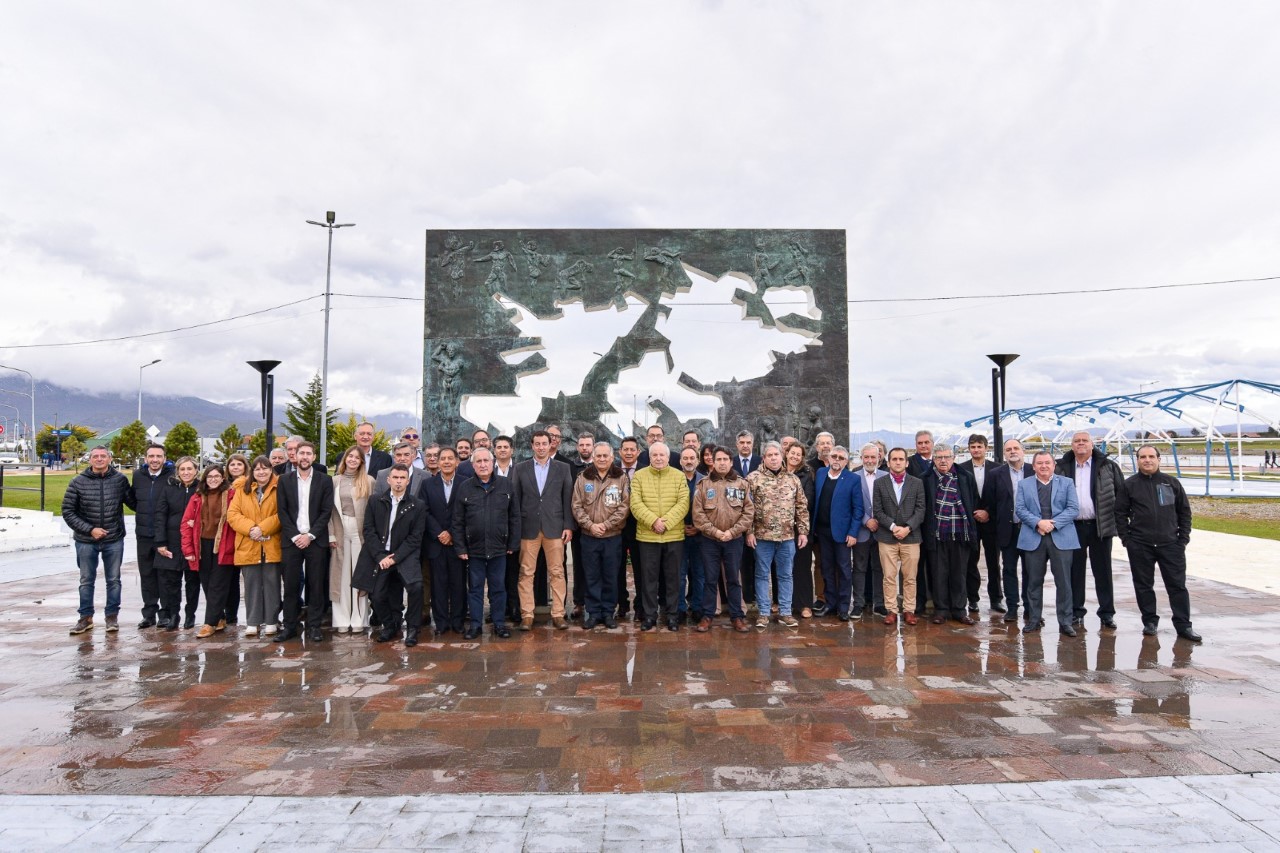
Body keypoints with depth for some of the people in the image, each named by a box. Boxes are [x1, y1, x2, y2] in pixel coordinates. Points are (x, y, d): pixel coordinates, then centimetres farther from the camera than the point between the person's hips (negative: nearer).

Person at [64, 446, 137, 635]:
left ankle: (112, 616, 22)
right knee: (87, 580, 12)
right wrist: (89, 529, -12)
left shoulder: (120, 480, -5)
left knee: (114, 580, 9)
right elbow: (68, 512, -3)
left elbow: (133, 503, 4)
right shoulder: (78, 482, -6)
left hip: (114, 540, 0)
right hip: (86, 541, 0)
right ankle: (86, 617, 24)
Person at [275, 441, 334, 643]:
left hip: (315, 540, -1)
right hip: (291, 540, 1)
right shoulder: (285, 480, 7)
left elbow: (326, 511, -1)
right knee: (290, 585, 3)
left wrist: (310, 535, -10)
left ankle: (314, 626, 8)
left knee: (316, 585, 1)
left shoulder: (324, 480, 3)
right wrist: (295, 536, -8)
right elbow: (282, 511, 3)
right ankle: (289, 626, 11)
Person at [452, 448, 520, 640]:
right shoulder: (464, 487, 1)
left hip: (499, 547, 0)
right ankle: (475, 624, 19)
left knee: (498, 587, 8)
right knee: (475, 588, 9)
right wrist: (460, 548, -3)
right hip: (474, 548, 0)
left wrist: (513, 543, 0)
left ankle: (499, 623, 19)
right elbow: (458, 521, 1)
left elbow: (514, 516, 4)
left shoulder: (506, 484, 2)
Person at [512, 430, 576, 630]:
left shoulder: (562, 468, 5)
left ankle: (558, 614, 9)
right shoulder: (521, 469, 6)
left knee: (557, 573, 2)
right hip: (528, 528, 0)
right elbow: (515, 500, 5)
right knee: (526, 573, 2)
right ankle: (526, 615, 9)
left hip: (554, 528, 0)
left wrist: (568, 526, -2)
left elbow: (568, 499, 4)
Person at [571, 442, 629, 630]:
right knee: (591, 576, 7)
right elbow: (577, 506, 1)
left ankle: (608, 612, 18)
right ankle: (592, 612, 17)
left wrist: (606, 524, -13)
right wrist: (590, 525, -11)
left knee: (611, 576, 7)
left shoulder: (621, 478, 1)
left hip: (613, 536, -1)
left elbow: (624, 506, -5)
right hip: (588, 536, 1)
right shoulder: (583, 478, 4)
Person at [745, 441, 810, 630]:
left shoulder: (793, 479, 6)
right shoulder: (753, 478, -4)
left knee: (786, 575, 10)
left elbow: (802, 508, 8)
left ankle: (785, 612, 20)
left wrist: (803, 531, 2)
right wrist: (749, 532, -9)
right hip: (762, 535, -2)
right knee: (762, 575, 6)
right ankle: (763, 613, 15)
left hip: (788, 536, 3)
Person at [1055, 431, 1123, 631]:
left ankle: (1107, 613, 15)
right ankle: (1076, 612, 16)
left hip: (1101, 526, -1)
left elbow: (1121, 492, 3)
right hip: (1073, 526, 1)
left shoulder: (1107, 466, 1)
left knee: (1103, 571, 6)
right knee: (1075, 571, 7)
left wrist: (1117, 519, -2)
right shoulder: (1062, 468, 3)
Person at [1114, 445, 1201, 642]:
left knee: (1177, 585, 2)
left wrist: (1183, 538, 3)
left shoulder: (1171, 483, 6)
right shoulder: (1130, 485, 3)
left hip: (1171, 544, 1)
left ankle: (1183, 626, 10)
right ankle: (1150, 622, 19)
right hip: (1139, 546, 0)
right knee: (1144, 585, 7)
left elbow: (1184, 511, 10)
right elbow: (1120, 513, 5)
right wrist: (1126, 539, -1)